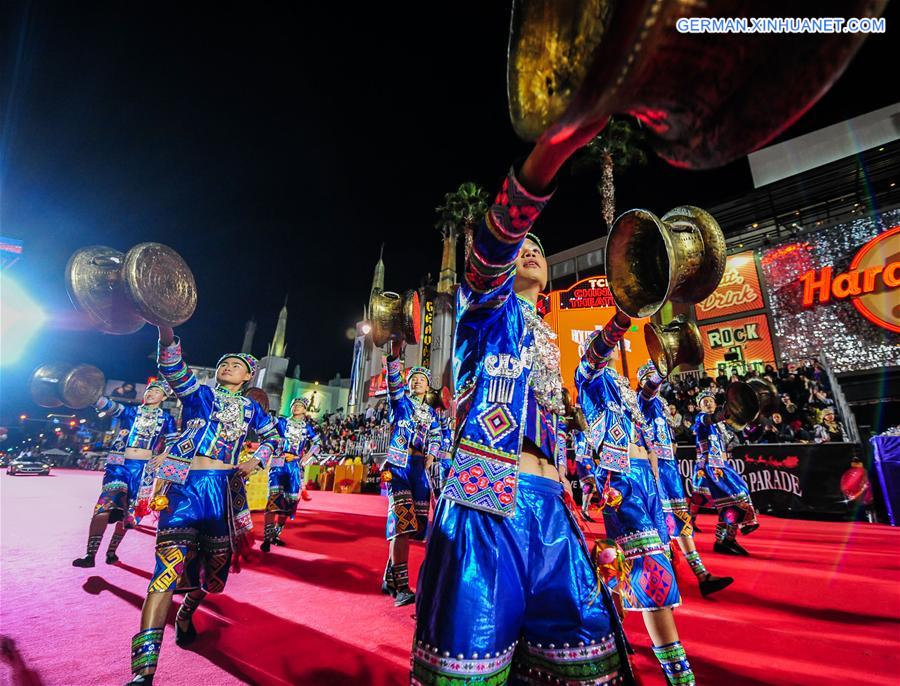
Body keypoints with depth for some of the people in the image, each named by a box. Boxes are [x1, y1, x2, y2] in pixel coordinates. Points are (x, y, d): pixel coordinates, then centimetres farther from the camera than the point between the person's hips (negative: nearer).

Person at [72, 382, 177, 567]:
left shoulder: (166, 418, 8)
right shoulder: (130, 411, 8)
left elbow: (173, 445, 8)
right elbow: (108, 406, -10)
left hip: (144, 468, 1)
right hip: (119, 464, 0)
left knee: (127, 511, 8)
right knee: (105, 505, -16)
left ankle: (112, 551, 23)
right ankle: (90, 554, -12)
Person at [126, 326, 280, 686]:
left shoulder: (250, 407, 13)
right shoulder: (199, 393, 5)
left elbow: (272, 437, 24)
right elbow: (174, 371, -15)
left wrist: (256, 461, 5)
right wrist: (166, 332, -31)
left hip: (225, 488, 4)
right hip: (186, 483, -3)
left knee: (215, 561, 12)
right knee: (171, 563, -16)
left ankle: (186, 615, 43)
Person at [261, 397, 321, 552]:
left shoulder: (307, 427, 11)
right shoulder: (282, 421, 7)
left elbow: (318, 443, 19)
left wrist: (307, 456, 8)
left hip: (296, 467, 3)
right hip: (279, 464, -3)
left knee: (290, 500, 4)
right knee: (274, 497, -17)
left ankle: (275, 534, 20)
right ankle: (267, 538, -12)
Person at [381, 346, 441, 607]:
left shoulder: (431, 412, 19)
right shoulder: (401, 402, 6)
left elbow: (436, 436, 13)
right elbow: (393, 383, -12)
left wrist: (431, 454, -7)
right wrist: (395, 357, -28)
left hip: (420, 468, 5)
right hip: (398, 465, -5)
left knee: (415, 524, 6)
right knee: (403, 521, -16)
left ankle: (390, 578, 21)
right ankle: (401, 587, -12)